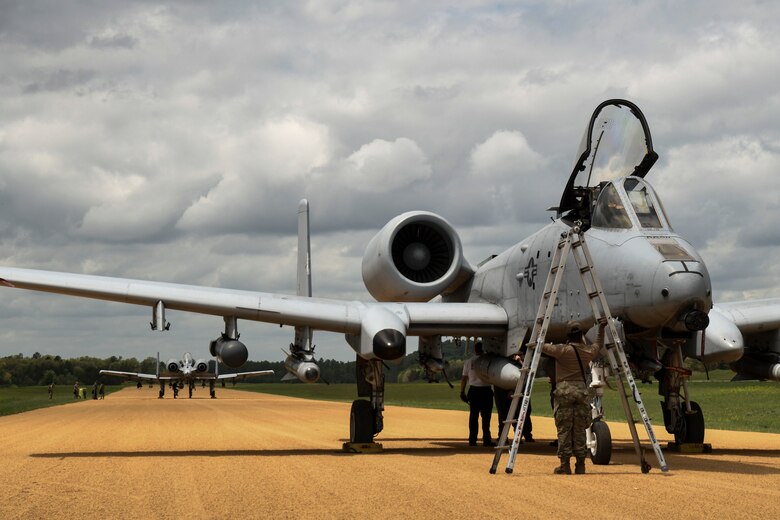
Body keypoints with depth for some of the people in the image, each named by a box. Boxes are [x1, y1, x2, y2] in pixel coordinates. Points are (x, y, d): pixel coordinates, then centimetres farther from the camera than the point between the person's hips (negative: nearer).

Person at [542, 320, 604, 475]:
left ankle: (565, 465, -2)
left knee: (564, 429, -1)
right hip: (581, 389, 4)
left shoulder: (562, 350, -10)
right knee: (579, 429, 8)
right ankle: (580, 465, 8)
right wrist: (601, 328, 38)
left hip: (564, 390, -4)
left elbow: (542, 346, -6)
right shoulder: (588, 351, 5)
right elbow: (599, 344, 27)